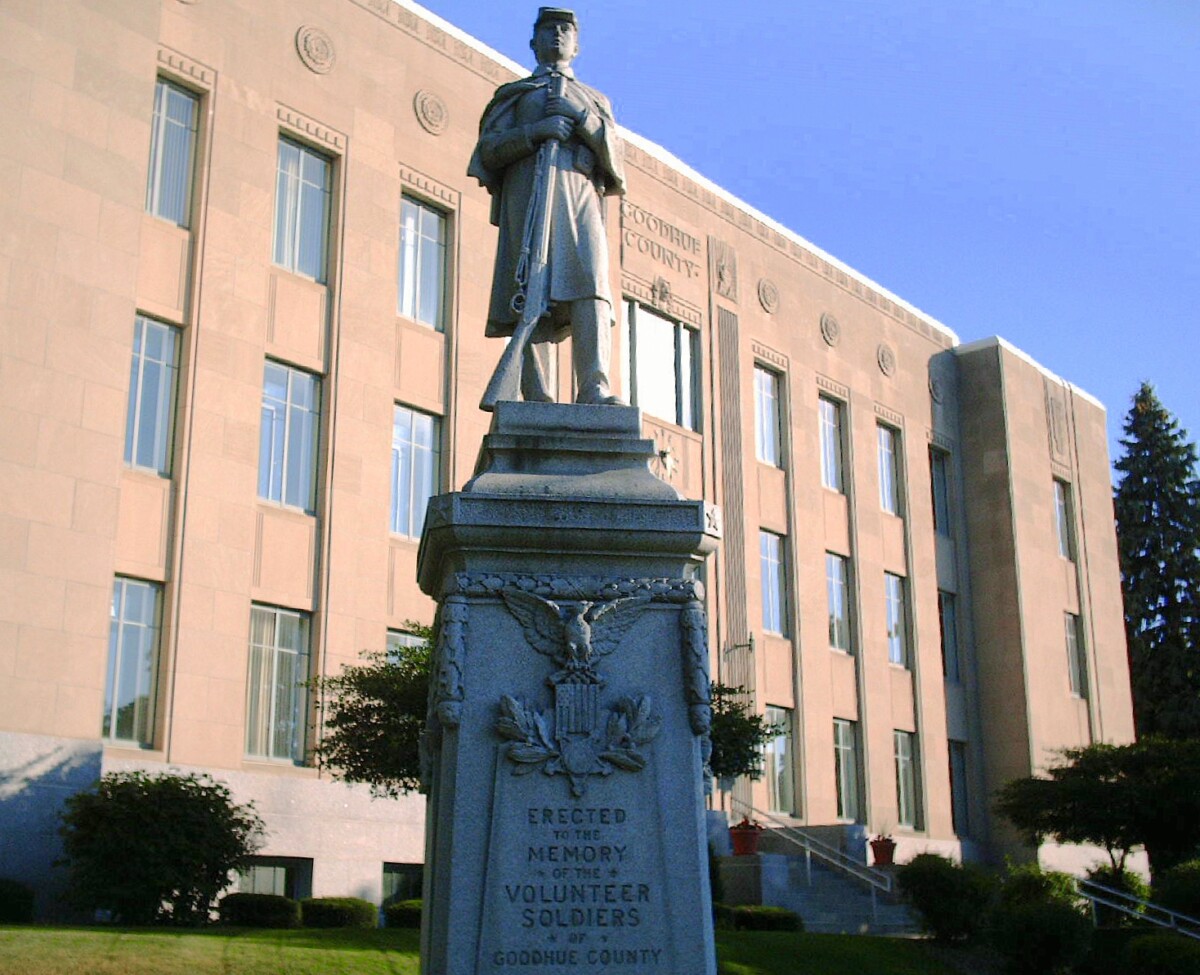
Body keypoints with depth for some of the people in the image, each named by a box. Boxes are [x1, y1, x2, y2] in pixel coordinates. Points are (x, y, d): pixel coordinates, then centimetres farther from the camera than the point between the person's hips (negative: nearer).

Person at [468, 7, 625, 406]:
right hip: (528, 192, -1)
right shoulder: (512, 95, 25)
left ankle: (594, 389, -34)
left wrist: (582, 119, -3)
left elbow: (612, 155, 14)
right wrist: (536, 131, -8)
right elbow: (488, 148, 8)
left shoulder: (595, 100, 31)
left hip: (582, 196, 1)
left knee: (589, 284, -20)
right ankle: (536, 397, -16)